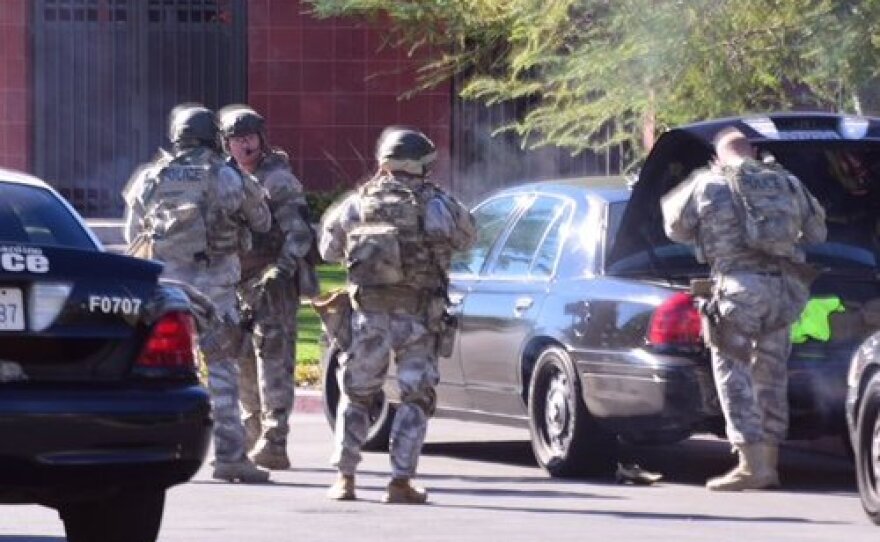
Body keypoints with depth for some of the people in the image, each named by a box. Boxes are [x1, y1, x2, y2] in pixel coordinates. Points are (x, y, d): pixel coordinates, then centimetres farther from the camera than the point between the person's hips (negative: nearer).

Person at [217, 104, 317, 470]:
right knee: (243, 361, 10)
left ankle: (274, 442, -20)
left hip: (272, 282, -8)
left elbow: (299, 231, -14)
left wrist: (282, 269, -26)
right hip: (238, 283, 8)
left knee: (273, 358, -14)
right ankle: (253, 438, 20)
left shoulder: (277, 180, -7)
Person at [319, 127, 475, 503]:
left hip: (367, 314, 2)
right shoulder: (435, 204, -5)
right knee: (416, 398, 7)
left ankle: (344, 478, 12)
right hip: (418, 316, -2)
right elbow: (466, 237, 9)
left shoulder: (358, 203, 2)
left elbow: (329, 248, 11)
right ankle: (400, 482, -2)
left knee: (355, 395, 16)